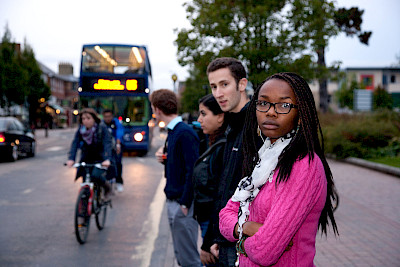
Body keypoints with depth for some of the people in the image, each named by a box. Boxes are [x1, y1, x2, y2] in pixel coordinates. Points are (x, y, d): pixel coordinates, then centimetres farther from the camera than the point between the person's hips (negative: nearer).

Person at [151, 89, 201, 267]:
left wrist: (185, 204, -20)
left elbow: (192, 170, -21)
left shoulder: (185, 133, -17)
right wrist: (164, 158, 2)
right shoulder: (172, 132, 12)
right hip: (172, 200, 10)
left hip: (182, 204, -10)